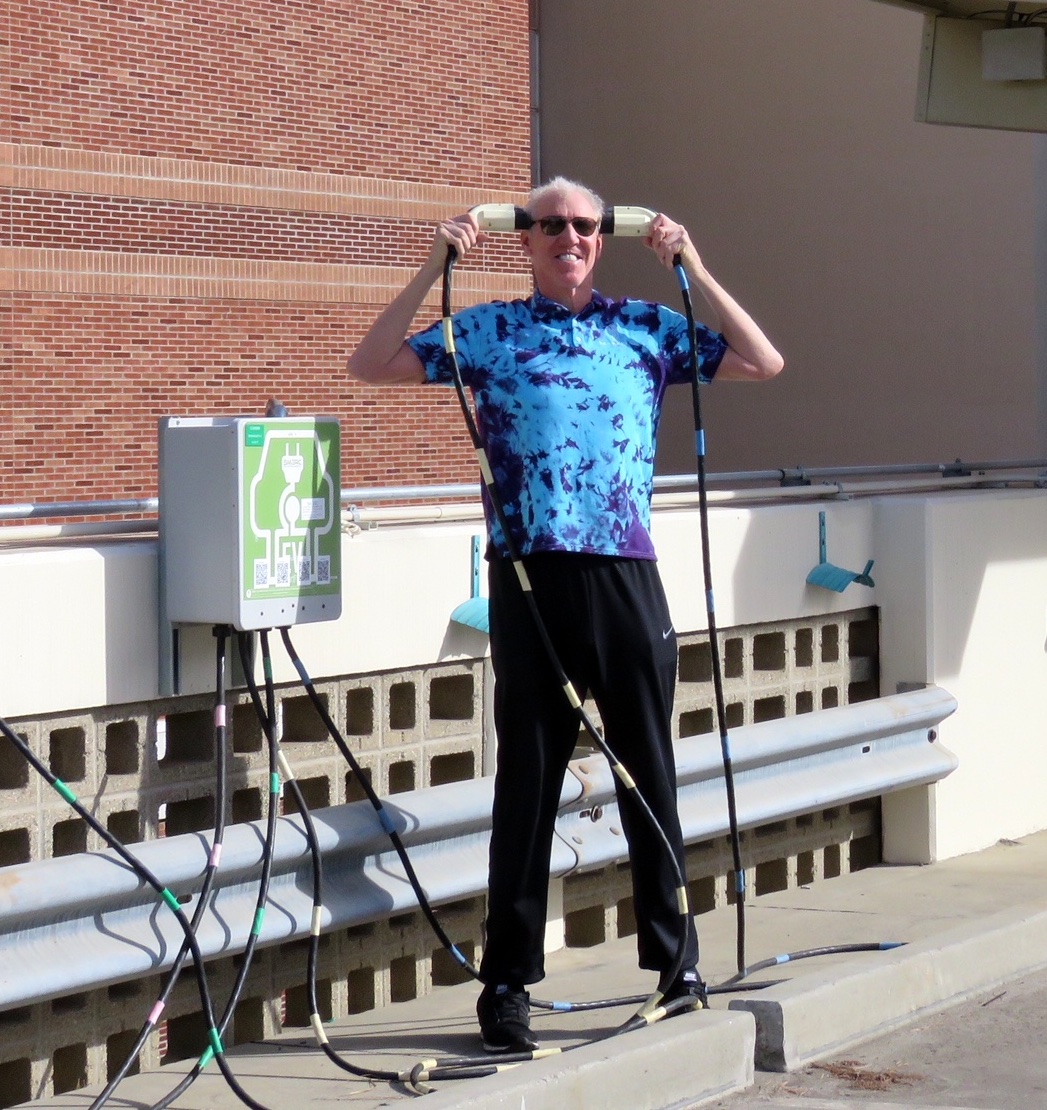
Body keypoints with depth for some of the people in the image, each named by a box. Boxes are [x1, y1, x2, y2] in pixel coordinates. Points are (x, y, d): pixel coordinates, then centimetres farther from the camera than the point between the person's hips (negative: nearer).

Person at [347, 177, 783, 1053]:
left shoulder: (648, 327, 13)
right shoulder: (488, 330, 9)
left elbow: (763, 363, 11)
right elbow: (372, 365, 6)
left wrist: (694, 269, 6)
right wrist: (437, 267, 0)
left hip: (627, 577, 1)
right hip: (530, 579, -1)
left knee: (650, 774, 7)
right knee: (528, 782, 3)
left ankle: (675, 962, 17)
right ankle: (508, 982, 9)